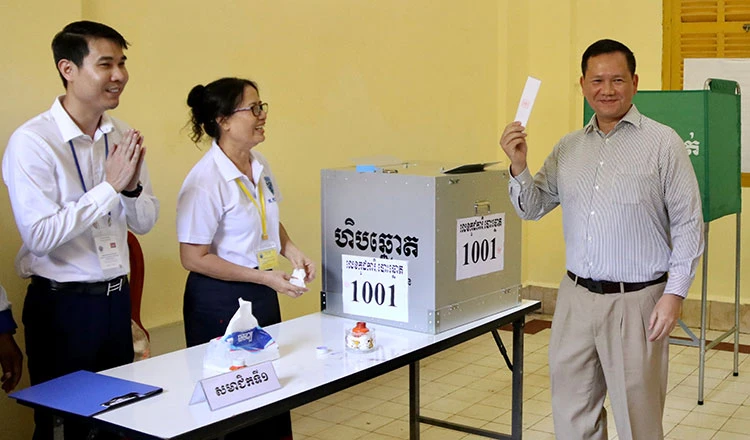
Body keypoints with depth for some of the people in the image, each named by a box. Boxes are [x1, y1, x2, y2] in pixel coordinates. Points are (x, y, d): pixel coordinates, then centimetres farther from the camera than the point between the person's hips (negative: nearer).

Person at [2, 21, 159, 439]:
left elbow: (146, 221, 8)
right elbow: (40, 236, -23)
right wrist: (109, 185, -22)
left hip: (117, 298, 6)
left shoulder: (123, 136, 3)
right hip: (62, 306, -6)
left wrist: (131, 186, -13)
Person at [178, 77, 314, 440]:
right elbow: (193, 258, -19)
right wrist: (264, 277, -20)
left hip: (263, 297, 7)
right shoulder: (205, 180, -20)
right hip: (220, 302, -7)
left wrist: (291, 250, -1)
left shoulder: (259, 165, 3)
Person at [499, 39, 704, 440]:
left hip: (635, 302, -4)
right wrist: (518, 166, -6)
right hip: (576, 297, 5)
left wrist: (675, 293, -11)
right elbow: (532, 208, 12)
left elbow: (688, 224, -5)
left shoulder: (663, 143, -4)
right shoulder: (567, 148, 10)